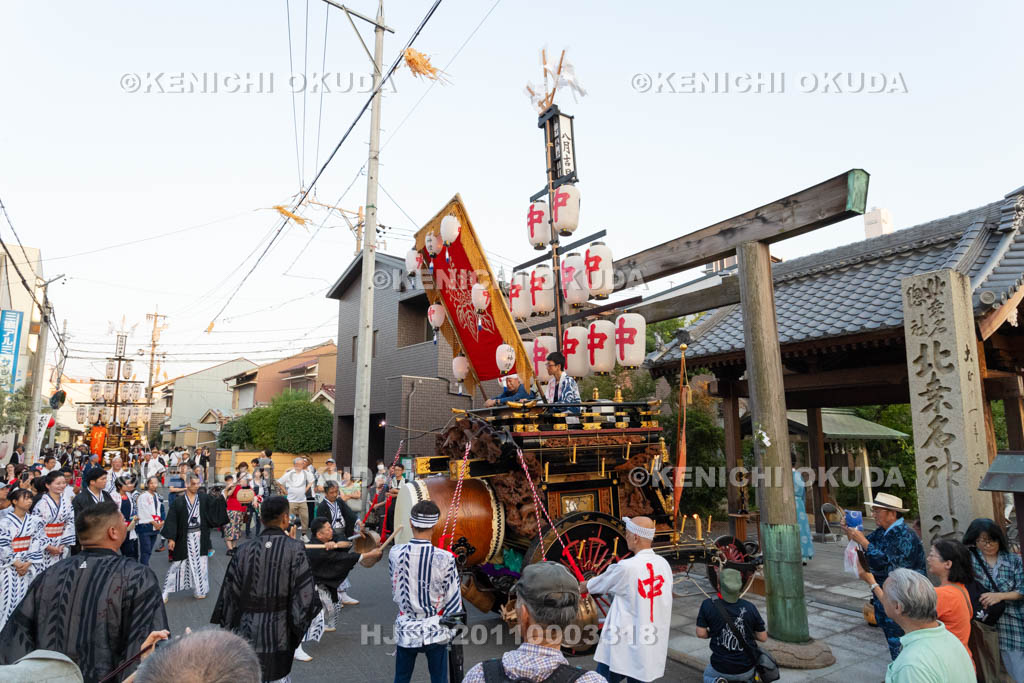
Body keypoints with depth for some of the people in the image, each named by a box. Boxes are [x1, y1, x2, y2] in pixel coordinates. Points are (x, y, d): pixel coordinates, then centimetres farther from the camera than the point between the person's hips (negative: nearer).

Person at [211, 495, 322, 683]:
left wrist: (228, 627, 14)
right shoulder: (294, 549, -14)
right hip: (278, 637, -2)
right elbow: (305, 595, -13)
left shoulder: (244, 549, -6)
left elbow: (229, 595, 1)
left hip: (246, 636, 3)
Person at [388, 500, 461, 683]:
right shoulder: (445, 558, -18)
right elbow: (453, 601, -10)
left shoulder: (395, 554, -11)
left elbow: (395, 588, 5)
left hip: (406, 631, 2)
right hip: (435, 631, -2)